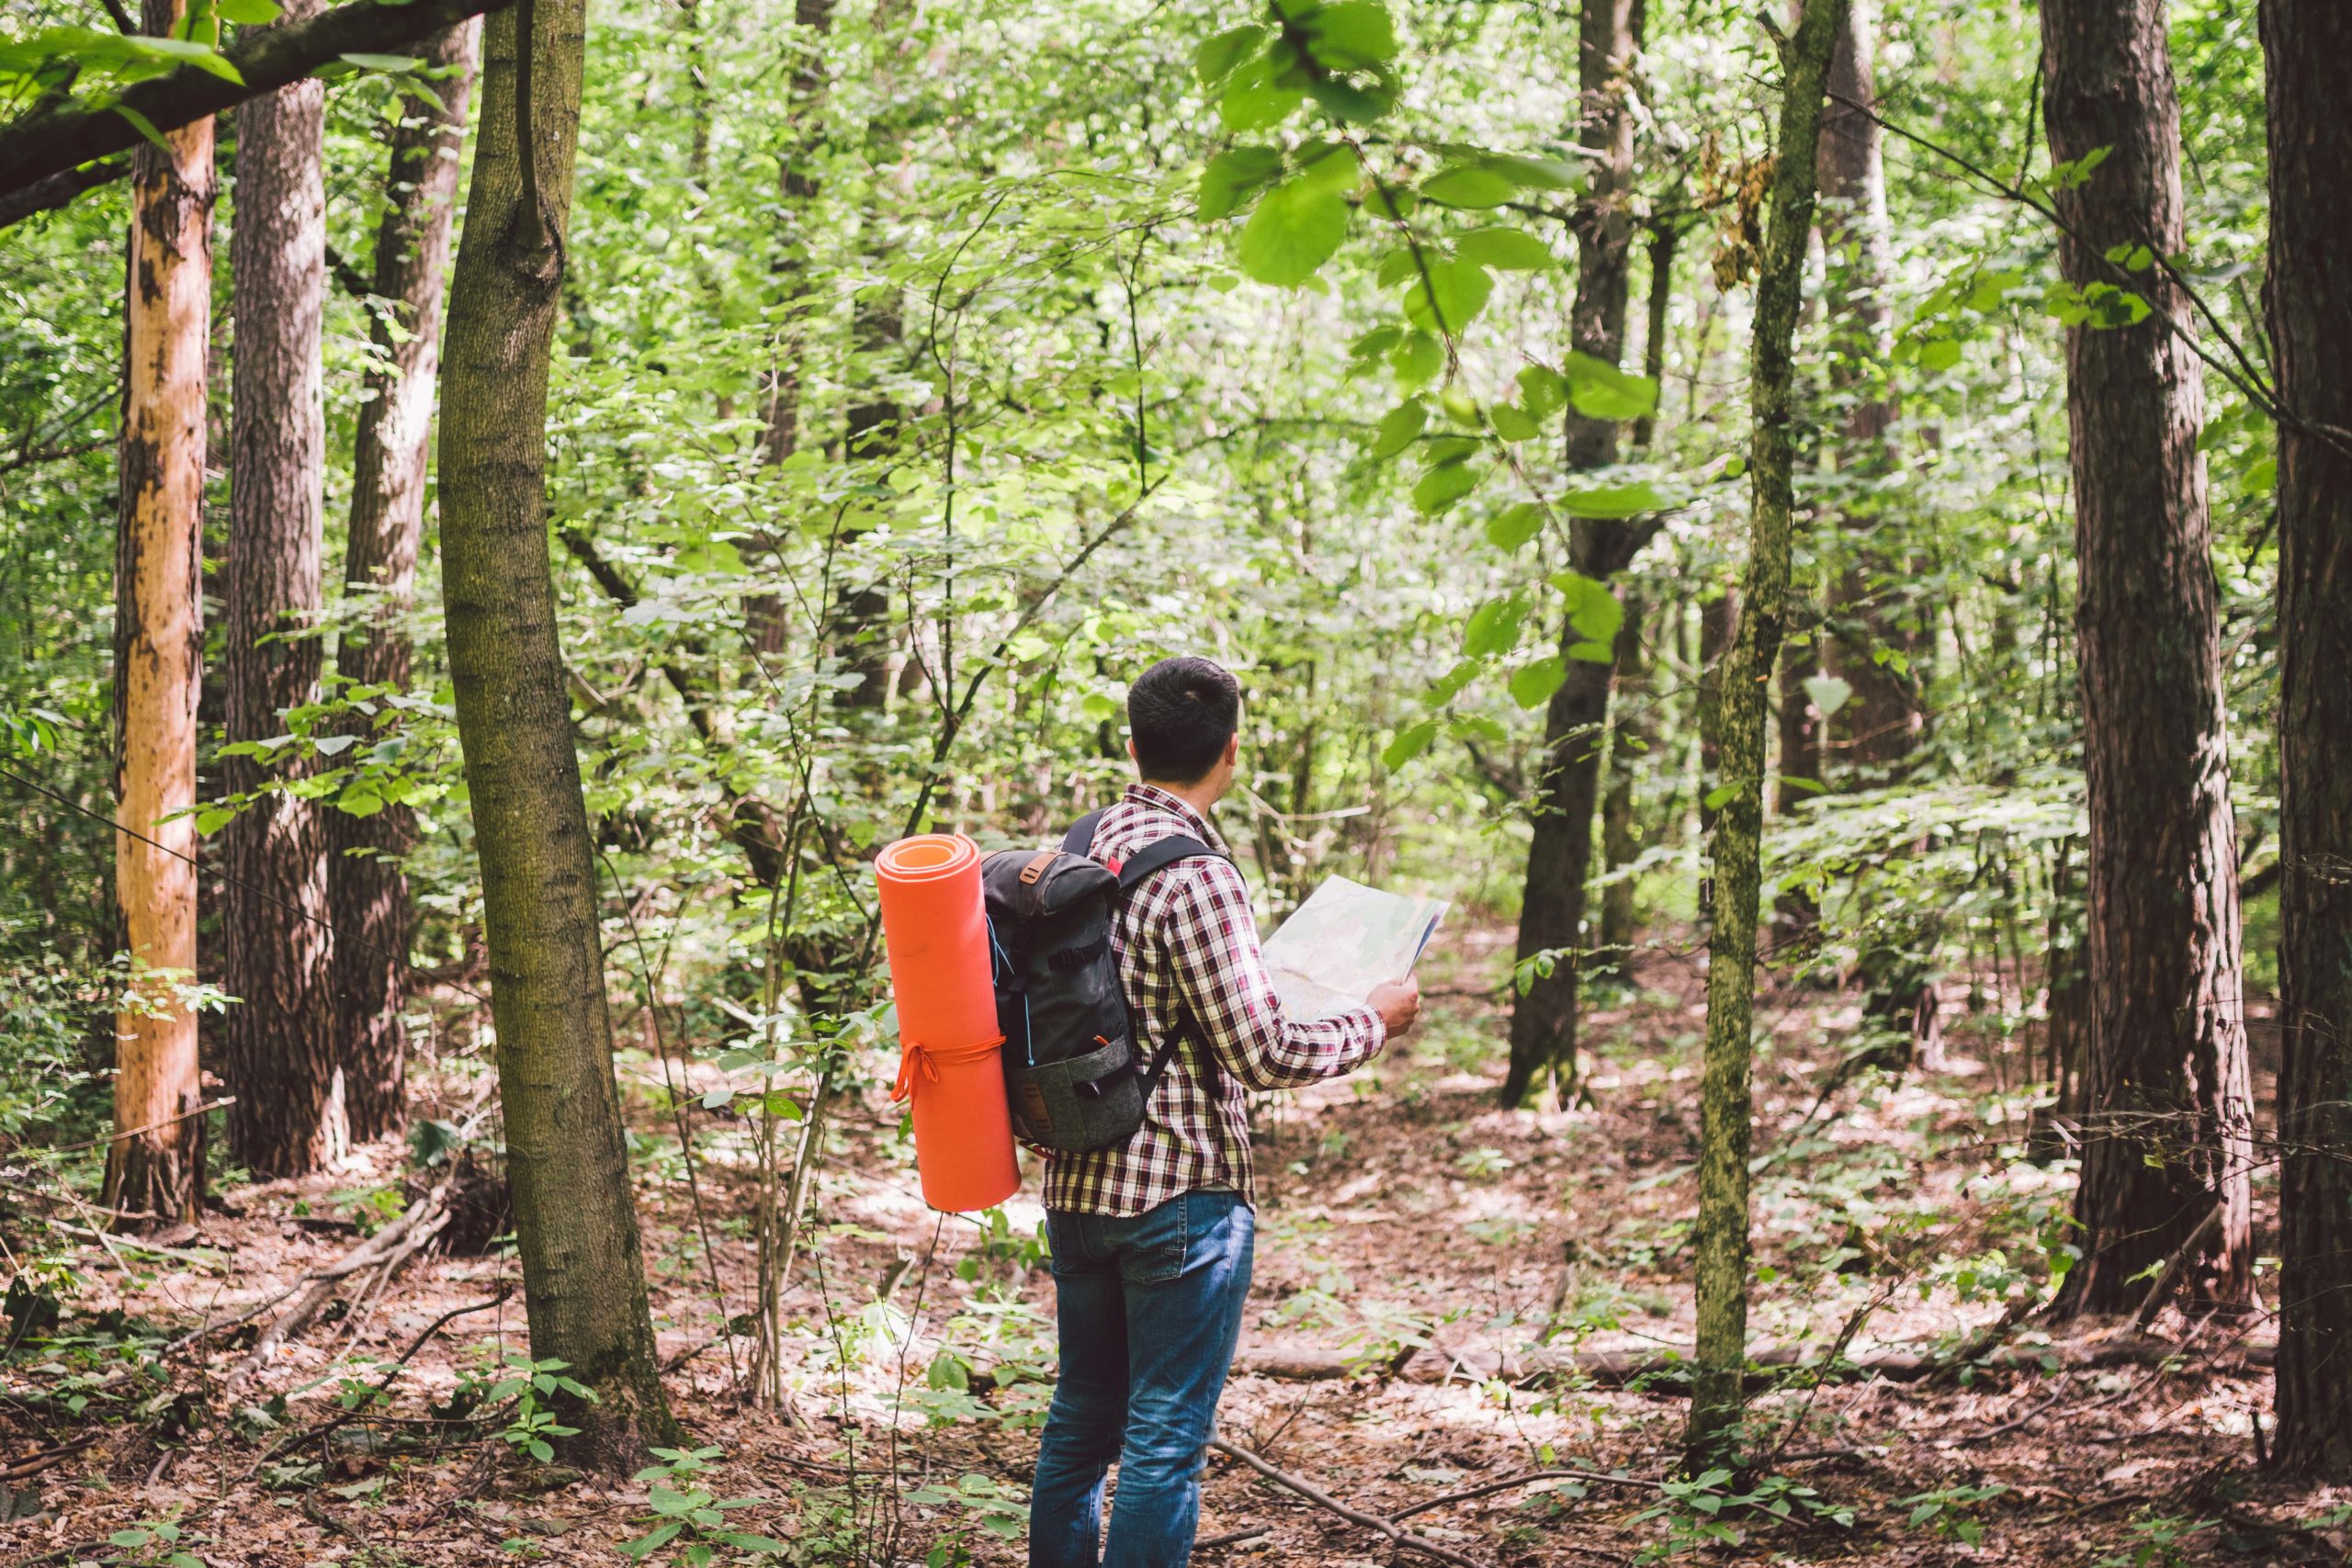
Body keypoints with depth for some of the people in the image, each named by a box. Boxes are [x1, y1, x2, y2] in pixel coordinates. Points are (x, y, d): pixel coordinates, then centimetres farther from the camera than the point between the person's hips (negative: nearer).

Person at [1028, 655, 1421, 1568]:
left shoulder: (1081, 848, 5)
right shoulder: (1192, 875, -18)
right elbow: (1260, 1053, -19)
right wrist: (1374, 1021, -3)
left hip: (1075, 1184, 8)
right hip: (1181, 1193, -8)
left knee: (1082, 1416, 18)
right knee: (1164, 1437, 1)